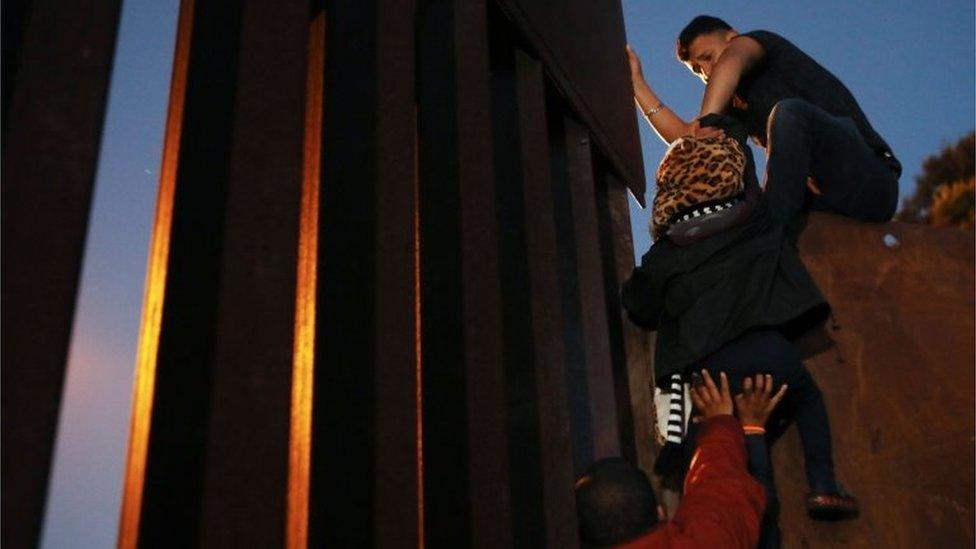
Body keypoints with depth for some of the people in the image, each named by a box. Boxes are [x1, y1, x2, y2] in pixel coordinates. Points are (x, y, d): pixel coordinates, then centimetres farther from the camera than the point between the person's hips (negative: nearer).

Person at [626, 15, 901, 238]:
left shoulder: (763, 41, 8)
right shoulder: (737, 106, 26)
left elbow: (730, 60, -17)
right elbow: (685, 138, 13)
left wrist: (706, 120, -31)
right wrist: (637, 82, 16)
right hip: (820, 197, 7)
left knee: (789, 112, -31)